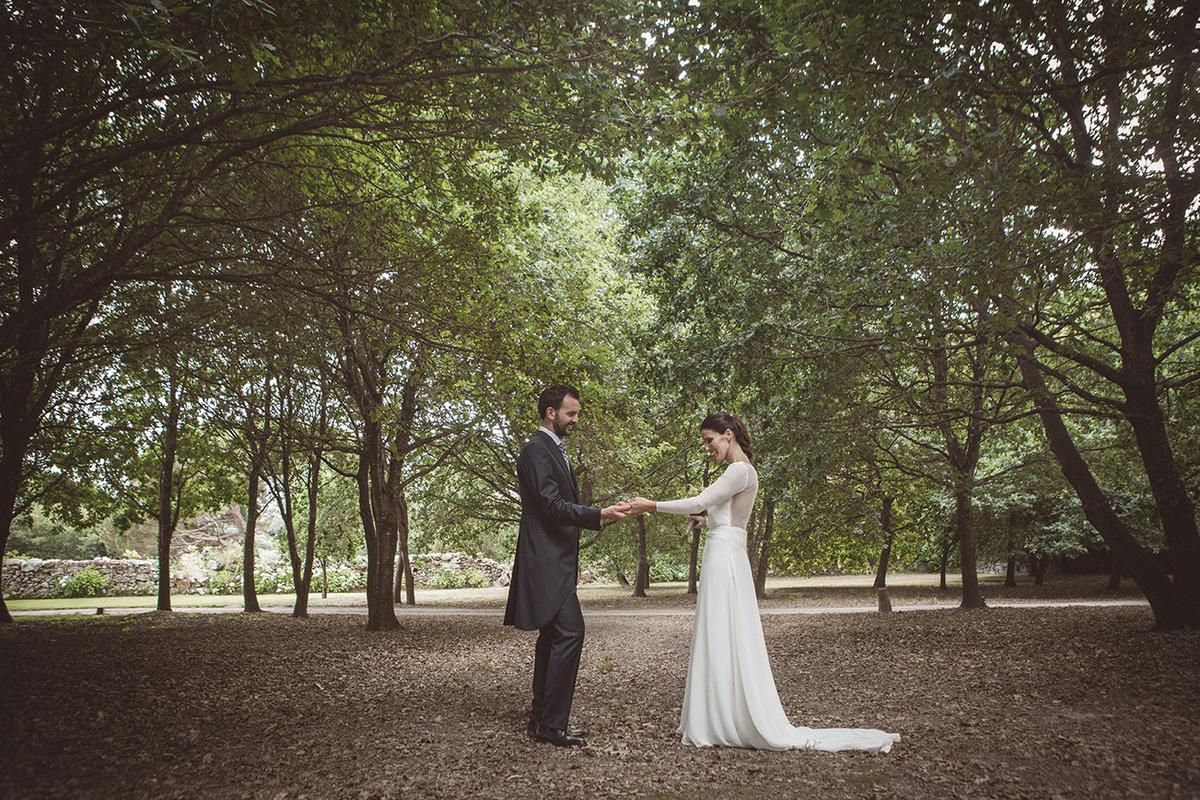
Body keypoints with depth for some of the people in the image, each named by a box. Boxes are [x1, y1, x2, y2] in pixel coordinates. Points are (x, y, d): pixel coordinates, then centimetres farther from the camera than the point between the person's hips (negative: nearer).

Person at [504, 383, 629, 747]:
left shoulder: (555, 450, 19)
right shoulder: (536, 449, -12)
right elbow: (552, 505, -21)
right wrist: (601, 514, -28)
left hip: (557, 561, 11)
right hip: (547, 561, -11)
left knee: (553, 636, 12)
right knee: (569, 632, -14)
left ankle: (542, 718, 19)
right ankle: (552, 723, -8)